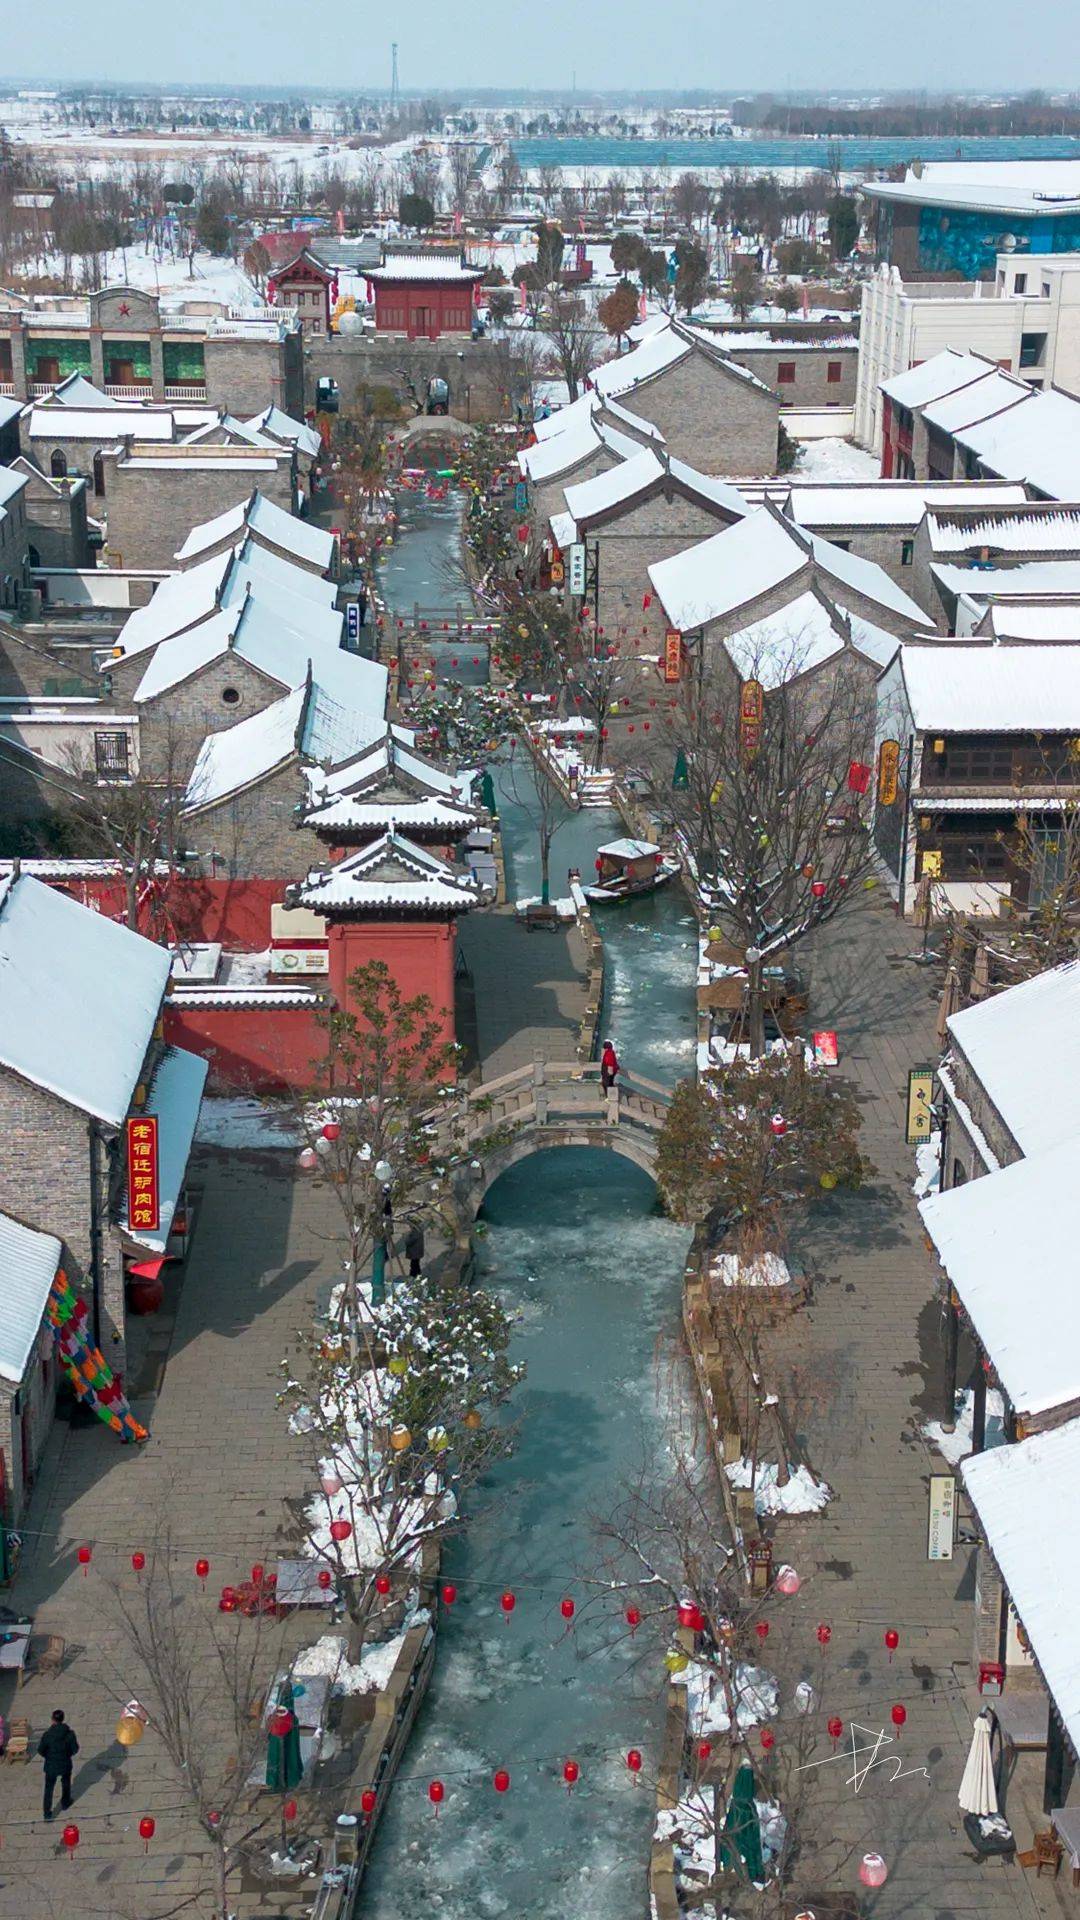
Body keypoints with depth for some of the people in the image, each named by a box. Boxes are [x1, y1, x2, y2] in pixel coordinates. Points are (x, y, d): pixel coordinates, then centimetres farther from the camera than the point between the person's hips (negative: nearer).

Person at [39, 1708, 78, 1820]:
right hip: (65, 1765, 1)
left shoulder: (47, 1734, -21)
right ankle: (65, 1803, 46)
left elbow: (40, 1750, -12)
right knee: (66, 1784, 27)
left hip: (51, 1765, -1)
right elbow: (75, 1749, -9)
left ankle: (47, 1812, 15)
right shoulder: (69, 1733, -19)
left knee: (49, 1788, 13)